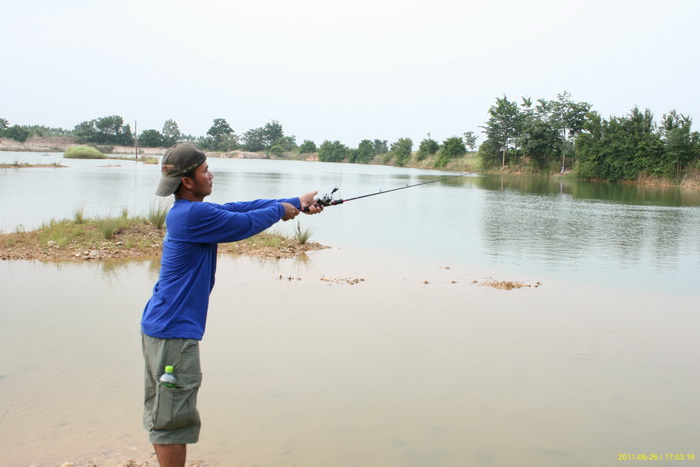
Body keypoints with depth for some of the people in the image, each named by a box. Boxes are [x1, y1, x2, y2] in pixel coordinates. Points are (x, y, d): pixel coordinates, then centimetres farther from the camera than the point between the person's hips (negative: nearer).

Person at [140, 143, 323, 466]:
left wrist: (295, 203, 15)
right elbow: (245, 224, -12)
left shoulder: (187, 210, 10)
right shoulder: (194, 214, -21)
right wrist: (281, 210, 8)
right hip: (174, 331, -10)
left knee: (160, 413, 19)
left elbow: (239, 208, 13)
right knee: (173, 418, -1)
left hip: (158, 327, 10)